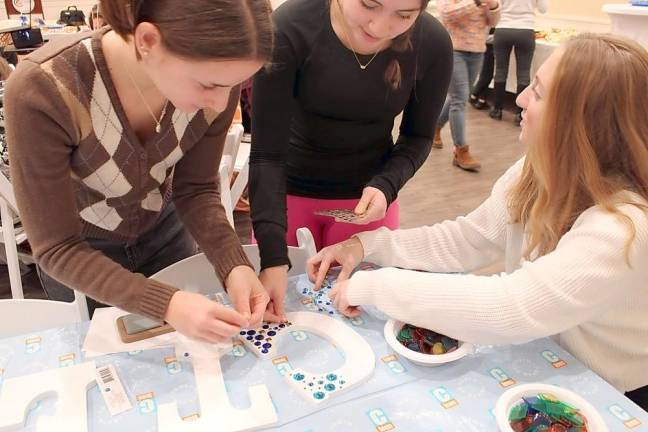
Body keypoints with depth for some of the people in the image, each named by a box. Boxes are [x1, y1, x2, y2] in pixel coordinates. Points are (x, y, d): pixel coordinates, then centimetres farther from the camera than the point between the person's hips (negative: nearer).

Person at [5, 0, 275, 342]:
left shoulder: (215, 76, -27)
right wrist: (166, 304, -40)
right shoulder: (41, 92, -37)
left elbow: (196, 189, -13)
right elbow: (57, 250, -28)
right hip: (80, 250, -2)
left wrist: (233, 265, -29)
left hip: (163, 229, 3)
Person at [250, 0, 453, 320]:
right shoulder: (289, 28, -25)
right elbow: (266, 153, -24)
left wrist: (386, 185, -21)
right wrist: (274, 256, -31)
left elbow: (418, 136, -2)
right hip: (289, 189, 0)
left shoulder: (433, 44, -17)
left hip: (368, 194, 1)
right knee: (280, 310, 15)